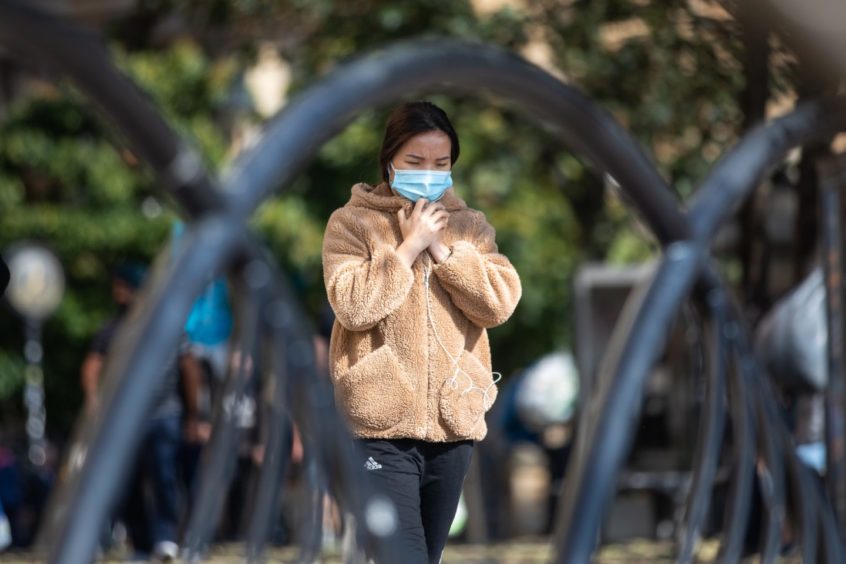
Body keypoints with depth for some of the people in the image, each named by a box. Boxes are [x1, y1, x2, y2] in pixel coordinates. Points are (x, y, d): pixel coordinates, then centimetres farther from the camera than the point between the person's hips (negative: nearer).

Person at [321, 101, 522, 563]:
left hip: (453, 422, 5)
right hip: (383, 425, -5)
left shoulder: (471, 226, 12)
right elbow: (352, 306, -14)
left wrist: (442, 249, -8)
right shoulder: (353, 222, 0)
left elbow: (501, 303, -2)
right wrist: (411, 245, -13)